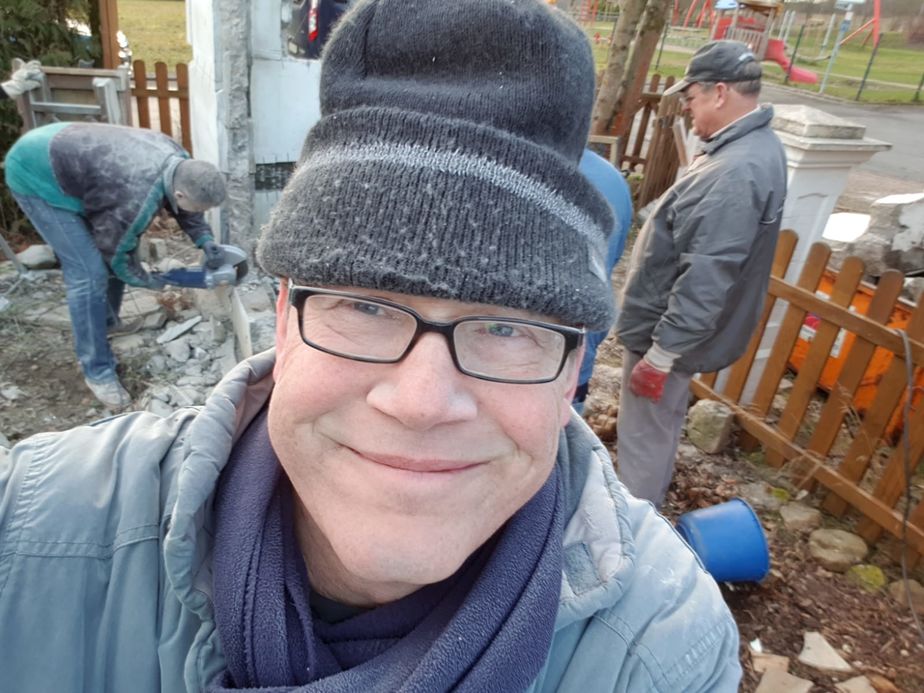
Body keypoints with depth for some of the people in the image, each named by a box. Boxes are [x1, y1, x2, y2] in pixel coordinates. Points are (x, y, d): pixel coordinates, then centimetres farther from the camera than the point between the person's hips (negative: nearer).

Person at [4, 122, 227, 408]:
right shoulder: (139, 197, -37)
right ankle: (97, 371, -3)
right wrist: (151, 281, -4)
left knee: (117, 245, 14)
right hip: (37, 176, -9)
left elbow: (183, 209, 7)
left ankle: (107, 321, 36)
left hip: (64, 158, 9)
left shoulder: (178, 161, -13)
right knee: (89, 273, -14)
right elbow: (116, 254, -20)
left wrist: (206, 242, -7)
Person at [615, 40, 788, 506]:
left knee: (643, 438, 4)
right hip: (679, 327, 11)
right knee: (658, 430, 26)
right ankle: (641, 514, 47)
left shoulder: (735, 173, -29)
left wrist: (660, 354, -26)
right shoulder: (753, 147, 6)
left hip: (669, 333, -11)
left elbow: (705, 280, -31)